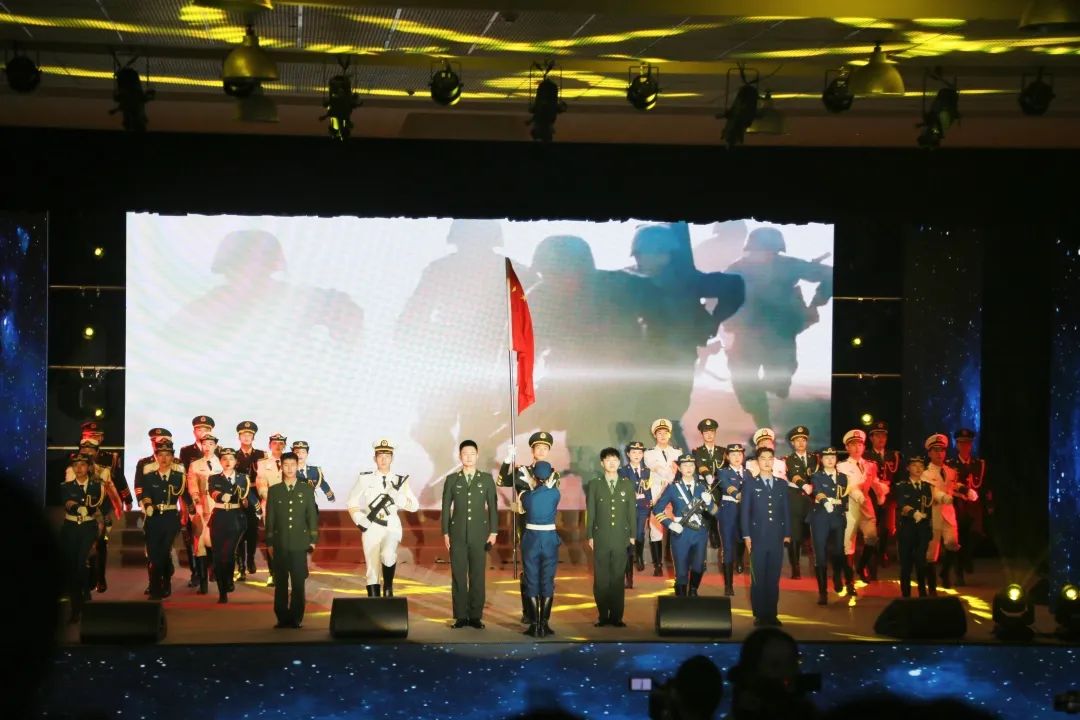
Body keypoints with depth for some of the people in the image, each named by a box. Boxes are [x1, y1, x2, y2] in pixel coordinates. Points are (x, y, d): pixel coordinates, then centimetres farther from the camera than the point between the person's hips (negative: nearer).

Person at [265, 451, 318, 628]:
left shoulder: (307, 490, 7)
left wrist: (313, 540, 2)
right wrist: (269, 542, 4)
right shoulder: (274, 491, 7)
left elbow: (312, 516, 7)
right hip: (280, 544, 0)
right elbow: (270, 518, 8)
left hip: (299, 544, 0)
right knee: (281, 583, 2)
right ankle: (282, 618, 7)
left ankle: (296, 618, 3)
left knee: (298, 583, -1)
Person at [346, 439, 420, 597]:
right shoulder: (365, 479, 5)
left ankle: (388, 587, -7)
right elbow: (351, 503, 10)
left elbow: (414, 506, 2)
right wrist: (359, 519, -6)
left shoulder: (400, 481, 6)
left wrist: (397, 497, -14)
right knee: (372, 569, 0)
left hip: (392, 528, -1)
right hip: (371, 529, 1)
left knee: (388, 555, -30)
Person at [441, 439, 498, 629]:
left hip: (479, 534, 0)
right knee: (458, 575, 0)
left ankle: (476, 616, 4)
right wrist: (445, 533, 1)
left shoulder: (487, 479, 6)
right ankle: (460, 616, 4)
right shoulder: (452, 480, 7)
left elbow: (493, 506, 5)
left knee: (478, 575, 0)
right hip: (457, 534, 0)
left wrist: (493, 531, -2)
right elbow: (446, 508, 7)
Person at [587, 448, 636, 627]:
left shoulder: (627, 484, 8)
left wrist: (633, 535, 4)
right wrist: (590, 535, 0)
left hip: (621, 538, 1)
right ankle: (603, 616, 8)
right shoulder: (595, 484, 5)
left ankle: (616, 616, 7)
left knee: (618, 578, 2)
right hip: (601, 538, -1)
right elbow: (590, 511, 4)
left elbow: (632, 510, 8)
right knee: (601, 579, 1)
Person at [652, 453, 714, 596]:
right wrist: (670, 524, -9)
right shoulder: (673, 488, 1)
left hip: (699, 533, 2)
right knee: (681, 572, 1)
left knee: (698, 567, -10)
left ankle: (693, 592, 15)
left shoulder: (702, 487, 9)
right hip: (681, 534, -2)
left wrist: (708, 502, -14)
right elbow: (657, 509, 2)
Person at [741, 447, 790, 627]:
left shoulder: (782, 484, 13)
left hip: (777, 538, 2)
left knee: (774, 578, 3)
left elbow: (786, 510, 12)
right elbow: (745, 512, 2)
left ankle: (771, 614, 8)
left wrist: (787, 534, 6)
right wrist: (746, 536, -6)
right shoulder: (750, 485, 5)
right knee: (758, 578, -1)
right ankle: (759, 615, 3)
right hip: (758, 538, -2)